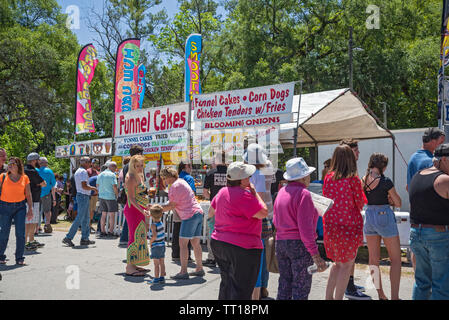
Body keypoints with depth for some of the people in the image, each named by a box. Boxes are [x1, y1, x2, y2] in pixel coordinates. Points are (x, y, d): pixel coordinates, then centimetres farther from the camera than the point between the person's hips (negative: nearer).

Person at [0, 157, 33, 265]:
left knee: (20, 233, -2)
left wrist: (30, 209, 3)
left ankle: (19, 258, 9)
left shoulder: (24, 178, 5)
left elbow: (28, 195, 8)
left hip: (20, 207, 1)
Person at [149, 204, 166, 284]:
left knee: (156, 264, 0)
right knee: (162, 262, 12)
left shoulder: (153, 225, -18)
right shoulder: (161, 223, 3)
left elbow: (154, 236, -30)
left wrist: (150, 242, -12)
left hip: (156, 246, -7)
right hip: (162, 245, 7)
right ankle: (162, 277, 18)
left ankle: (156, 279, 5)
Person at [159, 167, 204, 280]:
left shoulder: (174, 187, -10)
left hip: (189, 215, -9)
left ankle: (183, 272, -5)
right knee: (195, 243, 13)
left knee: (183, 243, -5)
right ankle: (199, 269, 18)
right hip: (198, 212, 10)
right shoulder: (182, 181, 19)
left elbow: (171, 206, -9)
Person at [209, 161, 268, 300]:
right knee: (241, 289, 1)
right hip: (242, 247, -9)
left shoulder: (222, 192, 7)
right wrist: (254, 192, -8)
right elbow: (263, 213, -17)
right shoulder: (243, 195, -20)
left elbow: (212, 211, 20)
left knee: (226, 284, 22)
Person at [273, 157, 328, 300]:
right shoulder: (303, 193, -13)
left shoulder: (281, 192, 10)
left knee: (284, 286, 14)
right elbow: (305, 227, -19)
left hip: (280, 242, 7)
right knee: (301, 288, 2)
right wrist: (315, 254, -18)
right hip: (299, 245, -7)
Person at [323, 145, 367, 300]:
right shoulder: (354, 180, -11)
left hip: (330, 225, 5)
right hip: (348, 226, -5)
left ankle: (328, 297, 21)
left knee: (338, 263, 20)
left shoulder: (328, 178, 2)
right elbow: (360, 205, -3)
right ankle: (338, 298, 10)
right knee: (346, 265, 8)